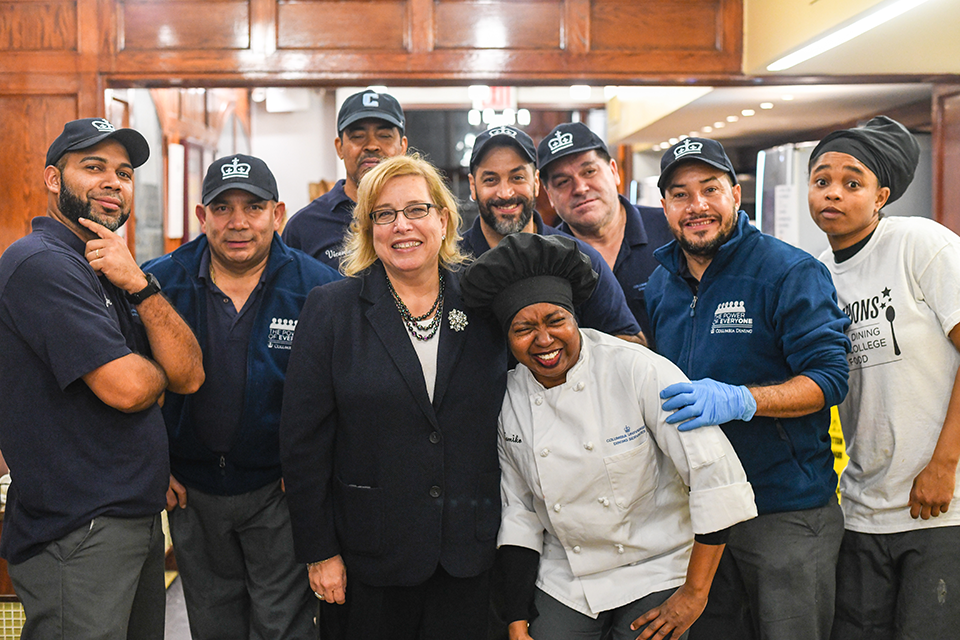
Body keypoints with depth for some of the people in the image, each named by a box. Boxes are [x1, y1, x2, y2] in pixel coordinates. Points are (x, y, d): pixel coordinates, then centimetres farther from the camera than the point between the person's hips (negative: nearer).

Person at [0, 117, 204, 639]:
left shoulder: (110, 273, 14)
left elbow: (189, 375, 2)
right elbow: (127, 389, -23)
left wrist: (138, 284, -12)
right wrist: (159, 368, 1)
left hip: (139, 515, 9)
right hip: (75, 533, -9)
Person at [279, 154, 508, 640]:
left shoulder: (484, 306, 2)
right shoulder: (331, 309, -3)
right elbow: (303, 439, -4)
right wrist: (319, 550, -6)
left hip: (469, 551, 2)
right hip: (371, 557, -1)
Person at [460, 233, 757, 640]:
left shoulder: (639, 372, -19)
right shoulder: (509, 398, -5)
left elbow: (716, 473, -19)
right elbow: (519, 511, 5)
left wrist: (694, 595, -13)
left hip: (654, 574, -3)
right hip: (563, 585, 3)